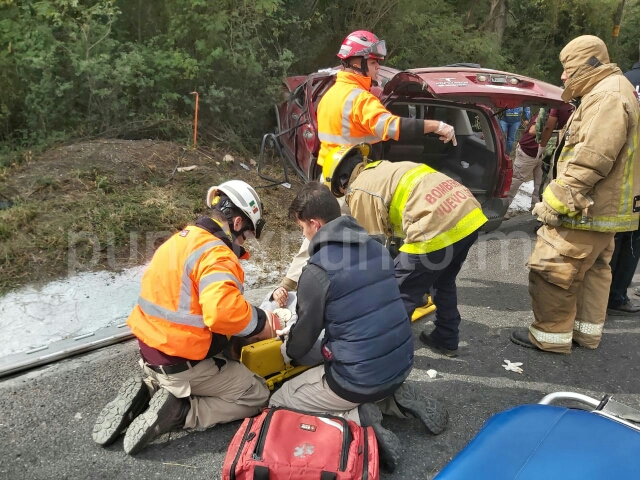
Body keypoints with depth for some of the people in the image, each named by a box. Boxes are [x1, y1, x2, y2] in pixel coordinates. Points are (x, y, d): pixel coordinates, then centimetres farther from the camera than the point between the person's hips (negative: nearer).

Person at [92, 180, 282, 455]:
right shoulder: (215, 254, -23)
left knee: (230, 367, 29)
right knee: (257, 395, 7)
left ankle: (147, 392, 11)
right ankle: (176, 412, -7)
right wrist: (261, 324, -19)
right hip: (182, 363, -8)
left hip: (152, 350, 8)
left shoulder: (182, 239, 6)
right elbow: (224, 312, -38)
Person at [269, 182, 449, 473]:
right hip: (401, 365, 7)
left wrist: (287, 352, 19)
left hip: (359, 378, -7)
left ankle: (357, 420, -6)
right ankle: (397, 400, 12)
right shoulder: (376, 249, 2)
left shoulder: (317, 270, -19)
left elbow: (305, 332, -4)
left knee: (278, 403, 11)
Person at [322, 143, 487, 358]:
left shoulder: (359, 190, 2)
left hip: (439, 227, -10)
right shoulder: (385, 170, 28)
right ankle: (446, 340, 42)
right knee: (443, 282, 29)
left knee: (398, 292, 7)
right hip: (471, 215, 10)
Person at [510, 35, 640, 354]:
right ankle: (587, 331, 29)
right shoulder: (610, 93, 17)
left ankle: (550, 335, 7)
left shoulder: (607, 96, -18)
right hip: (603, 208, 11)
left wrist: (555, 202, -23)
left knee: (552, 271, -4)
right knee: (593, 270, 17)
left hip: (586, 210, -11)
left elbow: (589, 162, -27)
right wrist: (560, 199, 16)